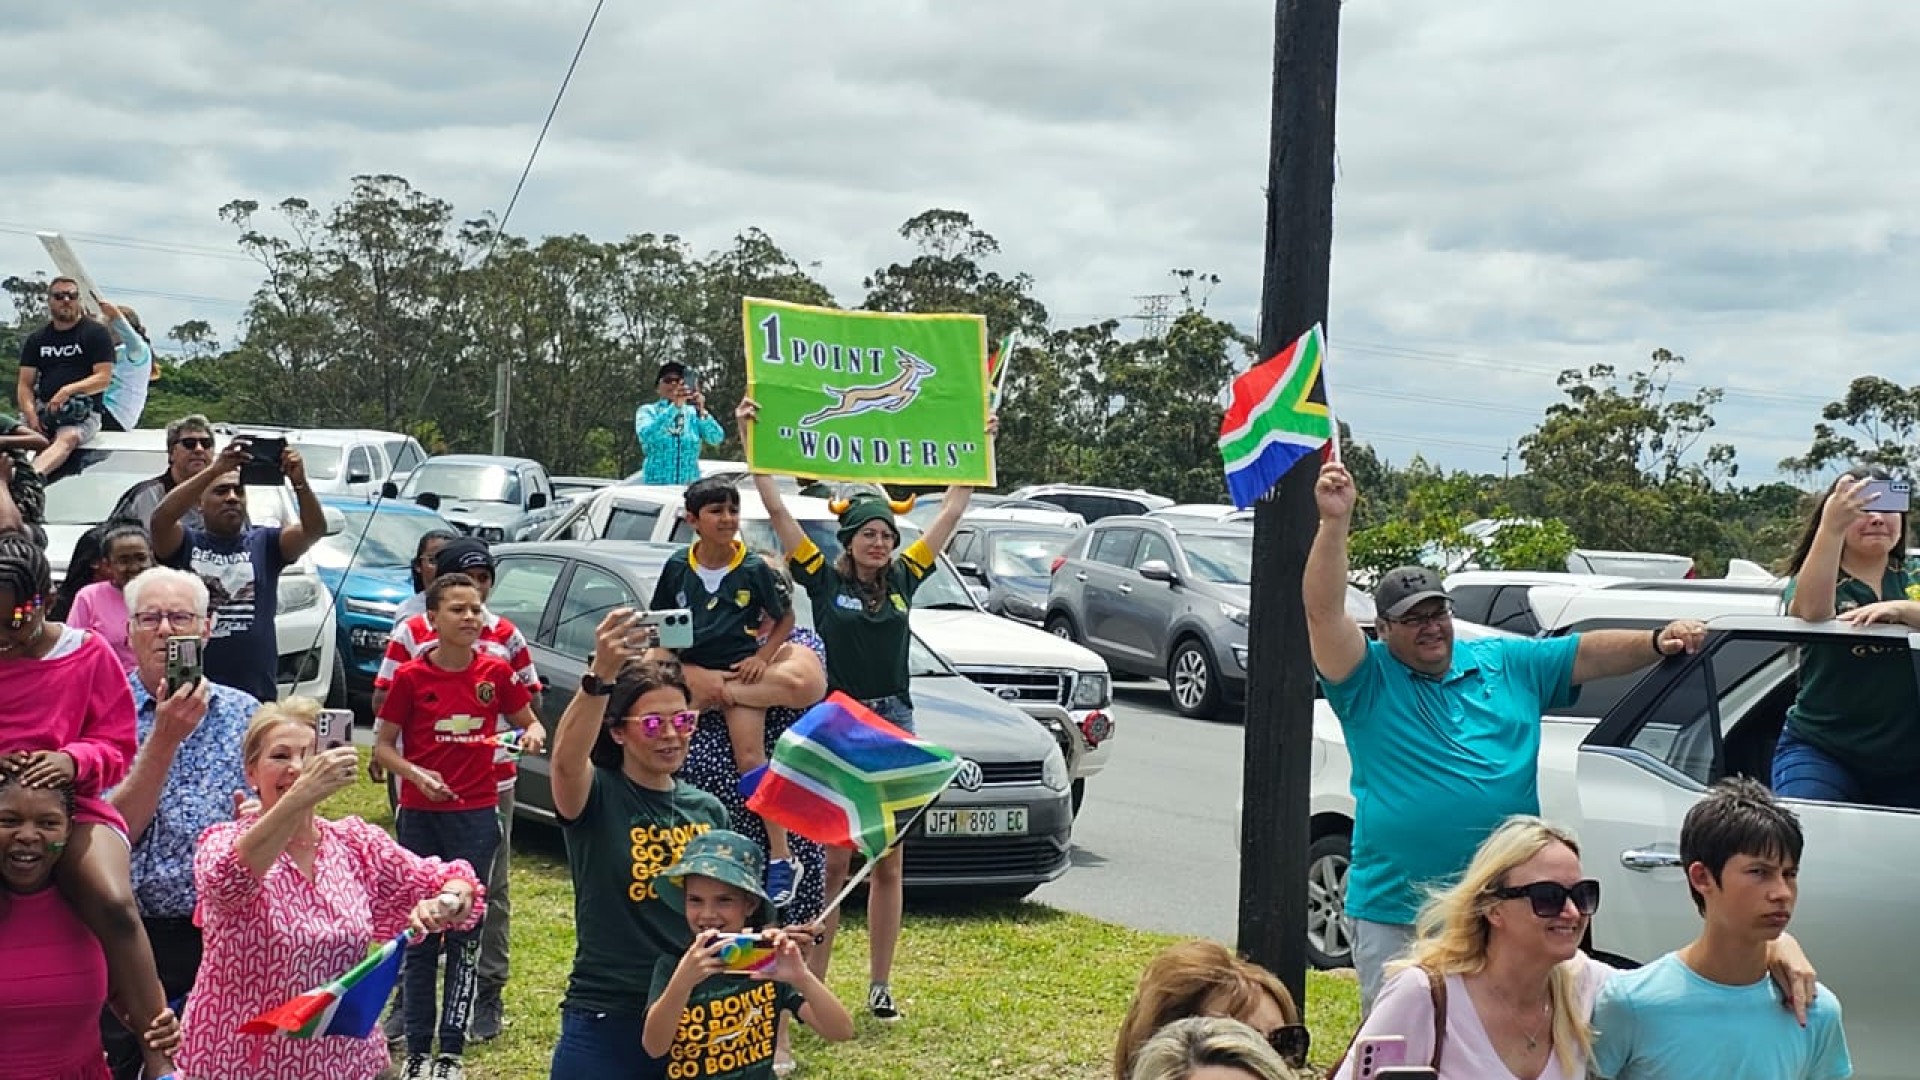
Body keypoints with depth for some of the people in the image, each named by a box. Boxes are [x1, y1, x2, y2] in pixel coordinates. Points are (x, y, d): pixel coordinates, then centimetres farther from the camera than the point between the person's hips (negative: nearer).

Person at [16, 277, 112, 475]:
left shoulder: (96, 333, 7)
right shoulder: (36, 339, 19)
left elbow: (104, 379, -3)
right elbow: (25, 385, 11)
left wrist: (69, 390, -18)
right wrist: (31, 415, -9)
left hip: (83, 412, -5)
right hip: (43, 409, 5)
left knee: (68, 438, -38)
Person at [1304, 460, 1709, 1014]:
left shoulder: (1508, 664, 11)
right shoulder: (1370, 681, -2)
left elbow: (1590, 655, 10)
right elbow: (1323, 612, -15)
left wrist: (1657, 642, -8)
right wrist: (1335, 522, -26)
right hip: (1394, 918, -3)